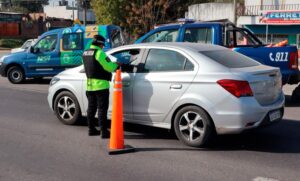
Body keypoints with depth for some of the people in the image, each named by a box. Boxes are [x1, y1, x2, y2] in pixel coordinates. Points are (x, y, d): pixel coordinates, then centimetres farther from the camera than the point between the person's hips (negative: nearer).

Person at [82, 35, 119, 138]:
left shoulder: (85, 53, 12)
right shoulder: (99, 53, -15)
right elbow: (109, 67, -16)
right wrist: (116, 65, 5)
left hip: (89, 86, 8)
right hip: (100, 85, -8)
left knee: (91, 108, 15)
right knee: (102, 109, -5)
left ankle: (91, 129, 23)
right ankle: (104, 132, -3)